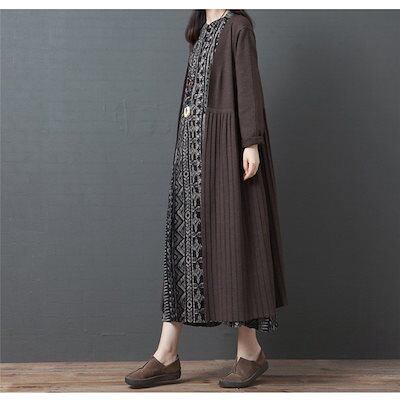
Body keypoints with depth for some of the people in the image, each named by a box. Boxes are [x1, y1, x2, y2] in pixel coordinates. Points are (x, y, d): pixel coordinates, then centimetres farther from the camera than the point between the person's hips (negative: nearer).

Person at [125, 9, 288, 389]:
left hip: (224, 144, -8)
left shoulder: (237, 24, 0)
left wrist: (251, 143, -20)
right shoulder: (202, 32, 22)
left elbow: (249, 85, -11)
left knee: (230, 237, -6)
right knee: (184, 240, 1)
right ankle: (167, 356, 3)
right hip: (194, 146, 8)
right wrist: (187, 149, 19)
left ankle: (250, 350, 6)